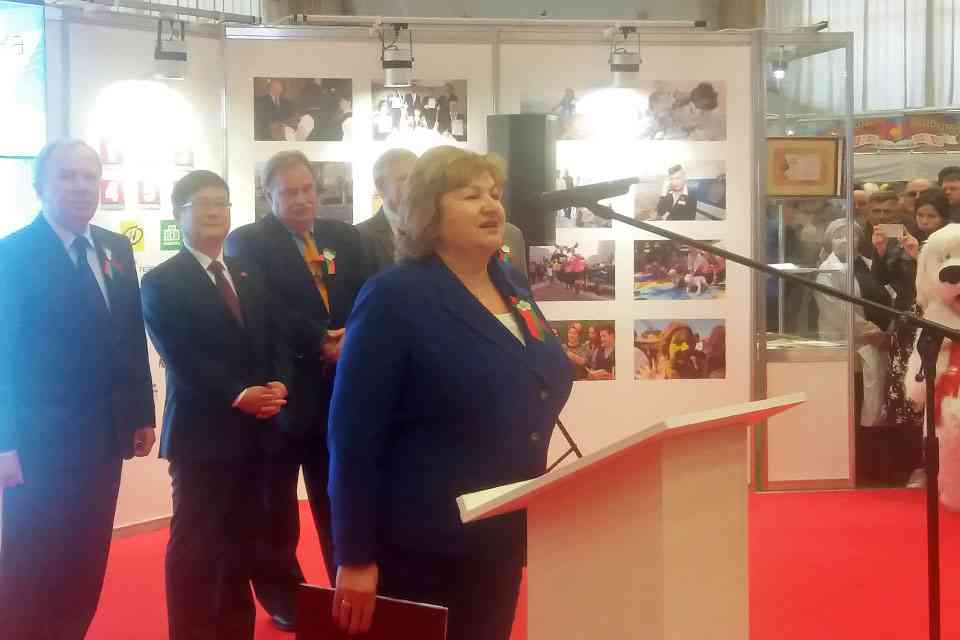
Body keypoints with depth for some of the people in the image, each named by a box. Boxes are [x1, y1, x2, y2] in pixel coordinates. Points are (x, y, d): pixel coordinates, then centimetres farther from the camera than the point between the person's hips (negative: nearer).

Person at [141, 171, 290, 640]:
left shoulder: (248, 277, 16)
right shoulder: (162, 282, -4)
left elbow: (270, 343, 12)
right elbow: (181, 359, -14)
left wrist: (275, 385, -8)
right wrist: (238, 395, -24)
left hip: (253, 431, 6)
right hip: (202, 431, -6)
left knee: (242, 540, 12)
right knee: (195, 544, -1)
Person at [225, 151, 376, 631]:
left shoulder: (346, 238, 11)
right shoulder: (247, 243, -3)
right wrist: (321, 344, -19)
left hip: (342, 388, 3)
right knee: (276, 505, 10)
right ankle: (281, 597, 24)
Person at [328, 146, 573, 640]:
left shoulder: (512, 284, 7)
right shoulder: (394, 298, -15)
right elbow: (354, 437, -17)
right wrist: (354, 558, -17)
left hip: (501, 538, 7)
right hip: (420, 546, -7)